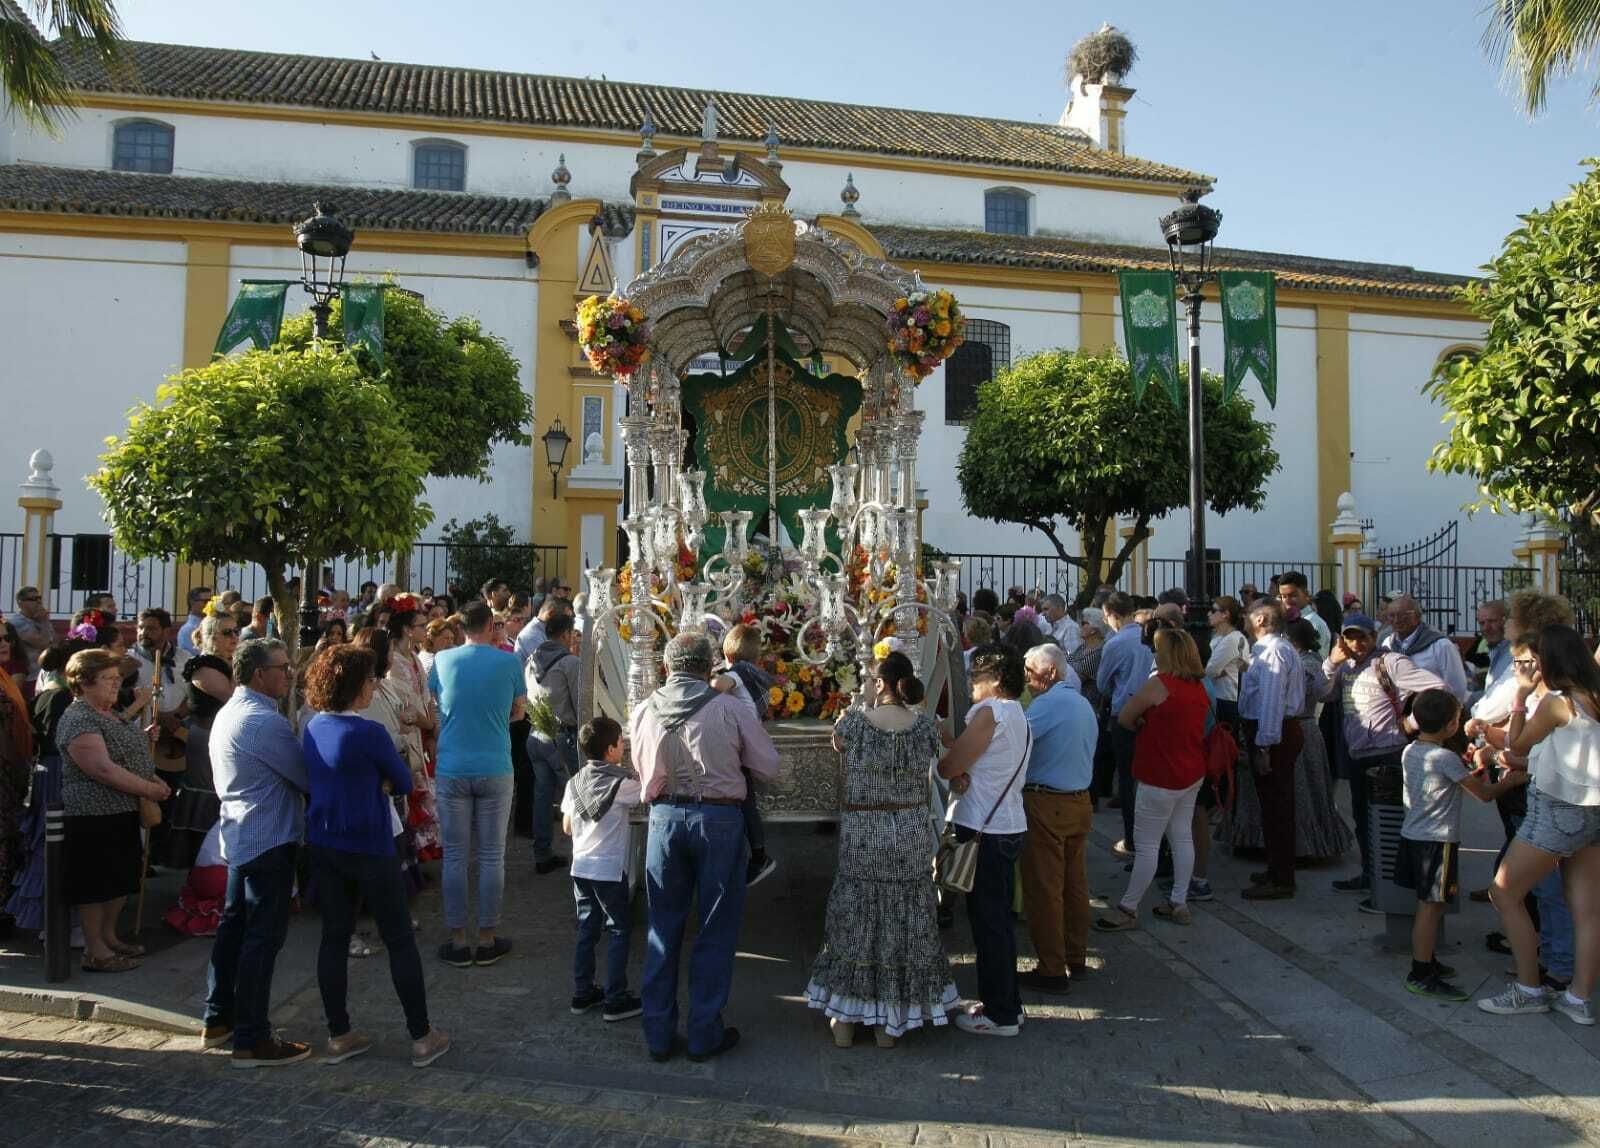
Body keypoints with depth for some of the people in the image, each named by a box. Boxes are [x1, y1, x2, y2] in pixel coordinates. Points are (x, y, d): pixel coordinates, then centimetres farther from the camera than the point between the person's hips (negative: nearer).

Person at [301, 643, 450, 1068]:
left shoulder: (313, 728, 2)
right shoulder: (369, 733, -20)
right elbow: (403, 782, -10)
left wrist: (371, 783, 0)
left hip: (323, 845, 7)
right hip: (369, 848, -7)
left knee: (334, 936, 13)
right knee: (400, 939, 5)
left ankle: (338, 1036, 21)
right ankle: (422, 1037, 13)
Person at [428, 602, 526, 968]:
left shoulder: (442, 660, -1)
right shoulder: (509, 662, -5)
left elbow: (439, 705, 14)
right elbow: (517, 712, 6)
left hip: (452, 770, 1)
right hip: (495, 770, -1)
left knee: (454, 856, 9)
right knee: (492, 856, 8)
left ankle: (457, 942, 15)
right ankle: (487, 941, 16)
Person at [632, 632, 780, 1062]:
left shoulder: (643, 711, 0)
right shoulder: (730, 708, -10)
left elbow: (643, 770, 13)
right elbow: (769, 768, -4)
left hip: (664, 816, 3)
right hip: (719, 819, -3)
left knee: (664, 928, 15)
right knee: (716, 930, 10)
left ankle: (658, 1034, 22)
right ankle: (704, 1034, 18)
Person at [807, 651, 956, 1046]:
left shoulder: (853, 721, -13)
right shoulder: (926, 725, -8)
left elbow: (838, 743, 8)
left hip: (862, 833, -2)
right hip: (912, 832, 2)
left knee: (855, 921, 13)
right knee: (905, 921, 14)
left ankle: (845, 1017, 23)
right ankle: (891, 1021, 24)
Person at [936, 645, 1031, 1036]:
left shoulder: (990, 712, -16)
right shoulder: (1018, 715, 15)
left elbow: (949, 767, -16)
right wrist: (962, 775, -7)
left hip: (985, 831, -10)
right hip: (1008, 825, 10)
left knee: (988, 922, 0)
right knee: (998, 919, 17)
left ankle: (1000, 1014, 10)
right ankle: (1007, 1004, 28)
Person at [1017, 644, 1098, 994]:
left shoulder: (1049, 703, -16)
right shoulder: (1083, 703, 13)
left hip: (1046, 804, -9)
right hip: (1080, 801, 9)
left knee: (1043, 888, -2)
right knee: (1075, 883, 16)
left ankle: (1053, 971, 3)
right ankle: (1076, 958, 26)